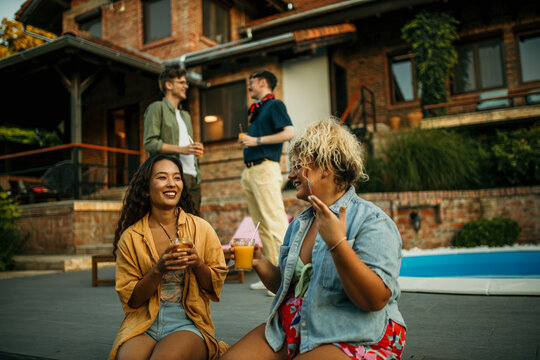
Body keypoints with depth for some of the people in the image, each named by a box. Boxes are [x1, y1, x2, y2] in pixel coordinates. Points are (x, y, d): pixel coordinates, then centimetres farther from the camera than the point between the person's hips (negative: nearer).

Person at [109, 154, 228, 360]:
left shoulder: (201, 229, 2)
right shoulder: (130, 237, 2)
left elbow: (216, 287, 6)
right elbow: (130, 300, 1)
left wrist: (197, 264, -14)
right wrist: (158, 270, -16)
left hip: (188, 325, 0)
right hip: (142, 326, 1)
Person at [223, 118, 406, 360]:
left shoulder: (372, 222, -12)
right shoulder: (298, 224, 11)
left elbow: (376, 300, -21)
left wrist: (337, 243, -30)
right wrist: (260, 264, 0)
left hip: (352, 340, -6)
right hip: (291, 331, 7)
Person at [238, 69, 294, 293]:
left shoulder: (275, 105, -2)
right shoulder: (257, 109, 23)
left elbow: (289, 133, -16)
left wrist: (256, 140, -16)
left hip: (265, 168, -9)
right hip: (250, 170, 9)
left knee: (275, 222, -12)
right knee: (262, 226, 9)